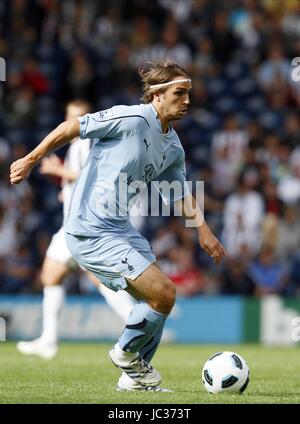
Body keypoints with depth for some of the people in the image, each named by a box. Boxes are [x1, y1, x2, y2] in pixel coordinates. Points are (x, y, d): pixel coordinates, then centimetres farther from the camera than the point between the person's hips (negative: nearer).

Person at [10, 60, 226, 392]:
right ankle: (126, 352, 10)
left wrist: (203, 231, 12)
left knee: (155, 300, 13)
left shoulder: (173, 147, 10)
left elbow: (180, 193, 23)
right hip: (91, 231, -9)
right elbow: (71, 128, -10)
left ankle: (135, 376, 28)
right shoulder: (132, 119, -16)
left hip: (120, 228, 9)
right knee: (163, 293, -14)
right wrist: (31, 160, -6)